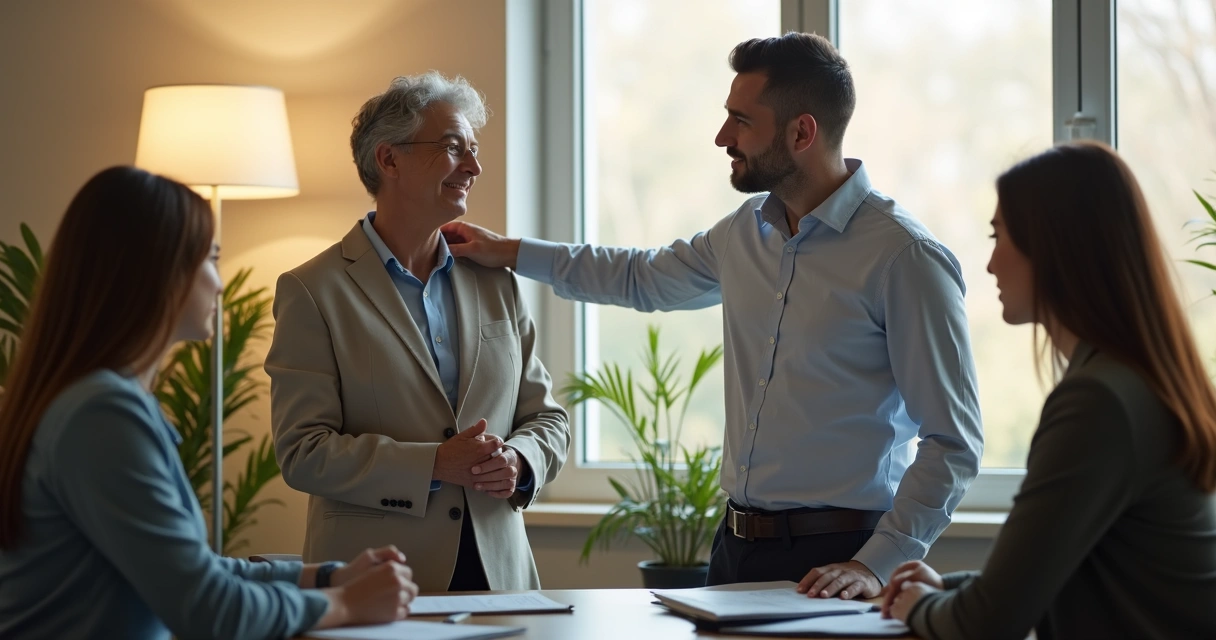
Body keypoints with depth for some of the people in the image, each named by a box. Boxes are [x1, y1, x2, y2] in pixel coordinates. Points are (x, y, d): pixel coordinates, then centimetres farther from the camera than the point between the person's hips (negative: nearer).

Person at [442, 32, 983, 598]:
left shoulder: (905, 257, -14)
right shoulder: (747, 230, 9)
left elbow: (952, 441, -15)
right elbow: (645, 277, 30)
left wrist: (875, 565, -22)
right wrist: (508, 252, 30)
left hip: (831, 560, -6)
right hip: (736, 548, 7)